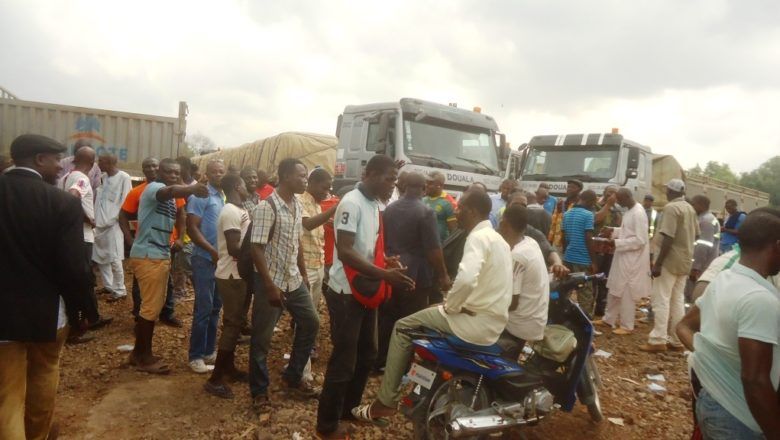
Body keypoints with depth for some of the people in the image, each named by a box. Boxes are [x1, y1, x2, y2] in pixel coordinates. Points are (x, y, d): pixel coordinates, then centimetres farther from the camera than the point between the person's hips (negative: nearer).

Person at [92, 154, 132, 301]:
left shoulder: (124, 177, -10)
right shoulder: (103, 177, 13)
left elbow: (126, 201, -13)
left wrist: (116, 217, -15)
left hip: (113, 224, -8)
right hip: (99, 223, 8)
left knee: (114, 259, -4)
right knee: (100, 257, 14)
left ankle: (120, 290, 7)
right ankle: (109, 286, 26)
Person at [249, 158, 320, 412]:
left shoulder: (298, 206, 6)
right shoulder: (267, 207, -18)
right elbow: (256, 249, -20)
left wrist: (304, 275, 16)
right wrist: (270, 286, -21)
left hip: (294, 280, 8)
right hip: (271, 281, -8)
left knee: (310, 323, 13)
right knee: (262, 338, 4)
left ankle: (293, 377, 30)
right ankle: (259, 392, 21)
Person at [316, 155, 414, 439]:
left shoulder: (375, 205, 10)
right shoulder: (352, 203, -18)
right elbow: (345, 252, -26)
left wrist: (390, 262, 2)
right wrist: (385, 274, -29)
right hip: (346, 293, -9)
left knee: (366, 355, 19)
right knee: (344, 360, 0)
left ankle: (349, 408, 38)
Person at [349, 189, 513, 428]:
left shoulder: (477, 237, -16)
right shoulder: (497, 239, 15)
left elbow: (466, 279, -33)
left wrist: (450, 306, -16)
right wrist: (453, 303, 14)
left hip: (477, 321, -9)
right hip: (493, 323, 10)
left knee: (403, 327, 1)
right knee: (430, 313, 27)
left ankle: (386, 401, 5)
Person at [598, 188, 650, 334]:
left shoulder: (638, 213, -20)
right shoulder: (629, 211, 9)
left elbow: (640, 240, -23)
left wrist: (617, 243, -21)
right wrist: (615, 231, 7)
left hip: (632, 260, -9)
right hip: (623, 257, 9)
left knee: (627, 294, 3)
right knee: (614, 290, 18)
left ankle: (627, 326, 16)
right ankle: (609, 319, 31)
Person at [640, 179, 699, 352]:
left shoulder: (671, 207, -16)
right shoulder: (690, 209, 10)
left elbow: (668, 238, -22)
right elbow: (695, 234, 17)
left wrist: (658, 263, -21)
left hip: (670, 260, -8)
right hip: (685, 260, 8)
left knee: (661, 299, -5)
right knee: (678, 300, 11)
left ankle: (658, 340, -5)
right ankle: (676, 340, 16)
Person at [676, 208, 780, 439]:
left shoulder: (721, 280, 2)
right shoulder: (761, 299, -25)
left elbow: (684, 326, 13)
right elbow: (754, 380, -29)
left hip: (709, 401, 8)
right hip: (738, 420, -8)